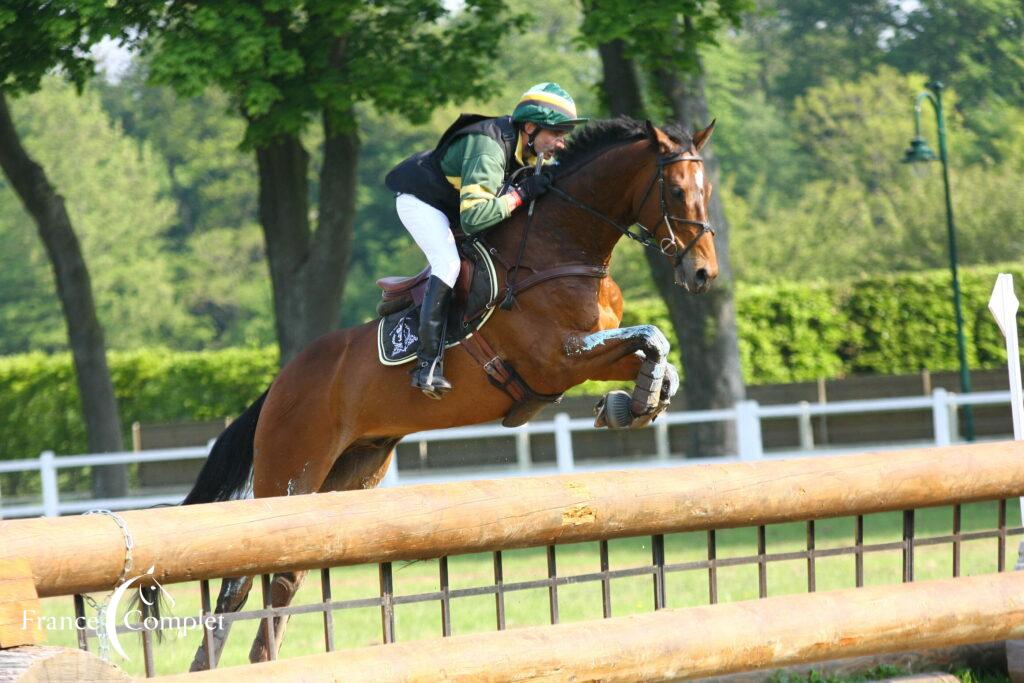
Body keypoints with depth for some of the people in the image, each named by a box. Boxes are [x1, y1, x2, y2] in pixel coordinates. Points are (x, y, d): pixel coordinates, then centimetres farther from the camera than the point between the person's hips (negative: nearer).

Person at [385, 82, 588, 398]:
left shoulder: (526, 148, -10)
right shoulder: (488, 151, -38)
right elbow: (473, 217, -45)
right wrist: (520, 193, -38)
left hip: (451, 203, 10)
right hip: (419, 200, -10)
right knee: (448, 263, -25)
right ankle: (428, 363, -27)